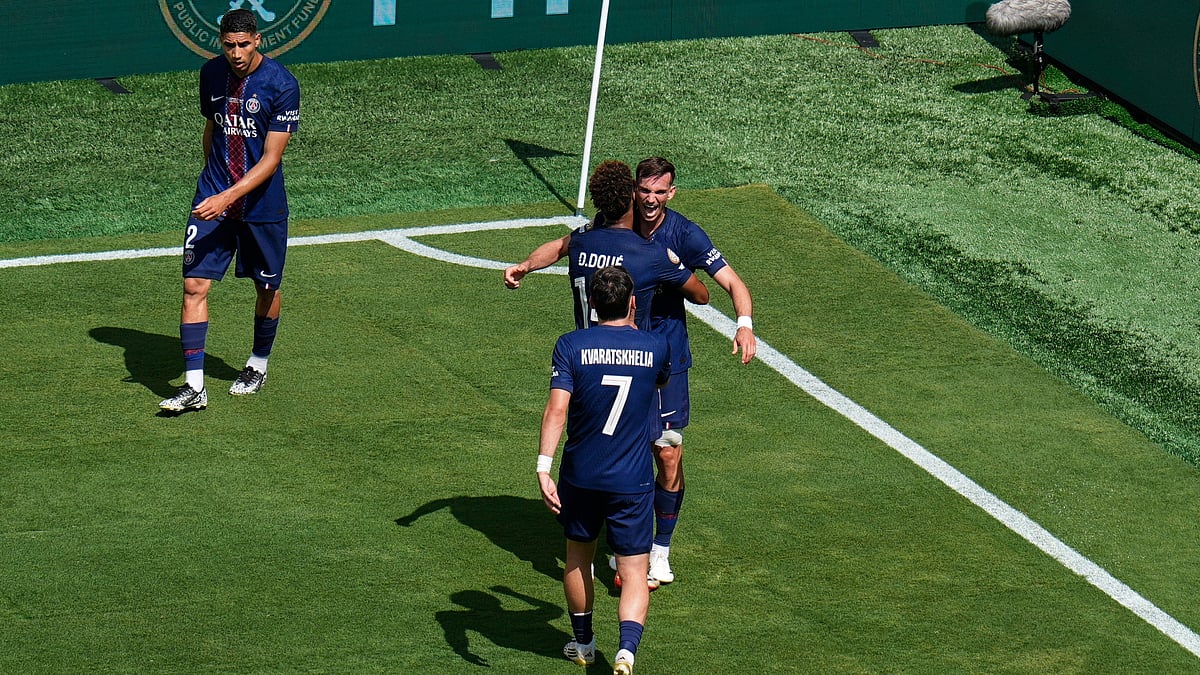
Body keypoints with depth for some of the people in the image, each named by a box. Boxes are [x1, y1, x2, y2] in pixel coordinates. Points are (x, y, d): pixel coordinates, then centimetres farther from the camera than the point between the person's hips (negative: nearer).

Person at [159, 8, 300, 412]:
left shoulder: (281, 84, -15)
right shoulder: (211, 74, 1)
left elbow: (271, 158, -18)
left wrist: (228, 196, -28)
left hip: (262, 204, -3)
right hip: (212, 199, 3)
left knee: (266, 287, 13)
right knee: (194, 284, -9)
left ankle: (258, 364, 38)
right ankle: (194, 386, -9)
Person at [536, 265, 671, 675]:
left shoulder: (571, 346, -9)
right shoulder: (654, 346, -3)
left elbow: (556, 410, -18)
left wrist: (543, 470, -21)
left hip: (580, 476, 1)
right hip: (633, 480, -1)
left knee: (578, 557, 24)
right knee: (634, 575, 2)